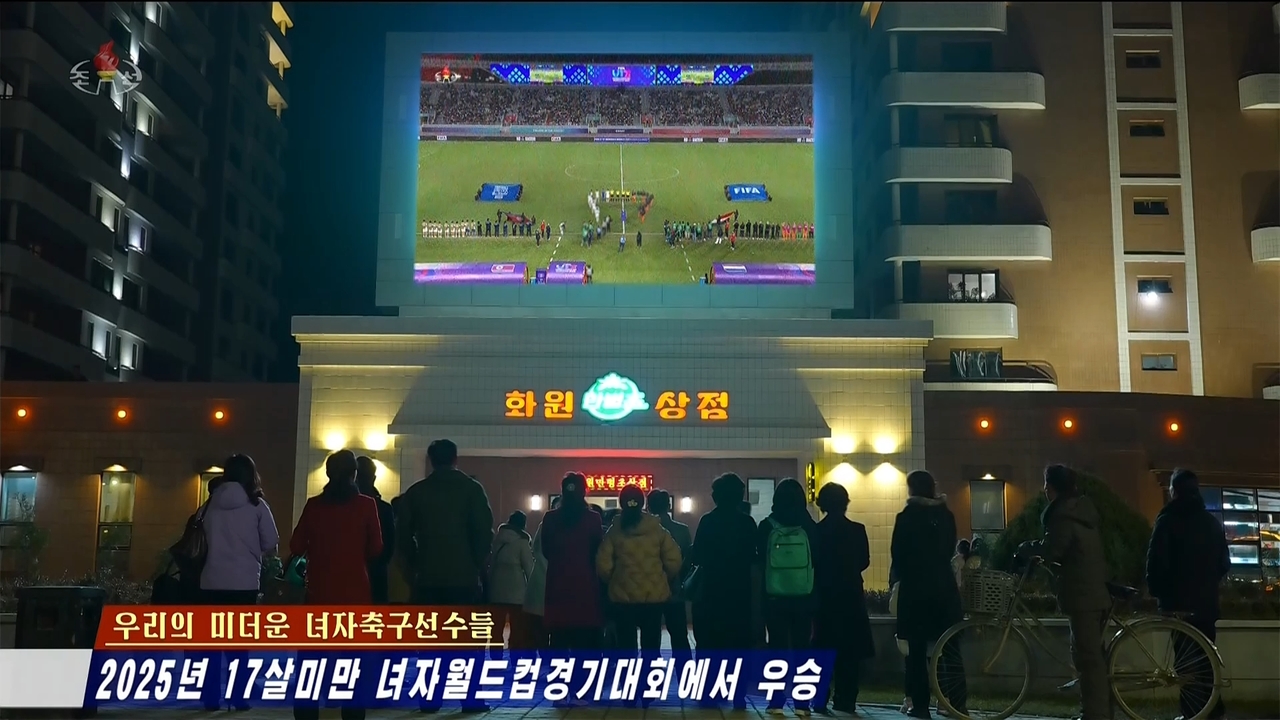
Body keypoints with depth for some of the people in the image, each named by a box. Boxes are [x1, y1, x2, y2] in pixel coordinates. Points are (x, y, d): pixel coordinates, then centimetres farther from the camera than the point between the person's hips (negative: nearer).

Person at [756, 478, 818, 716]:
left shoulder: (766, 527, -3)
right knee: (801, 648, 6)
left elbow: (760, 560, 3)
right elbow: (817, 561, 2)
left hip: (775, 597, 0)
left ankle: (776, 701, 4)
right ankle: (802, 702, 3)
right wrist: (815, 598, 13)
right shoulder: (809, 527, -4)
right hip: (803, 597, 0)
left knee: (777, 648, 6)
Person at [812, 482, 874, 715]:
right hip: (851, 595, -1)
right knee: (849, 650, 7)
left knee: (824, 648, 9)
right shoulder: (857, 530, -6)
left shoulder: (816, 531, -6)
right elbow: (864, 562, 0)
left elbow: (812, 563, -3)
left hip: (824, 595, 1)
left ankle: (821, 699, 5)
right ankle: (845, 701, 3)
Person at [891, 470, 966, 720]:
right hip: (944, 587, 4)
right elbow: (949, 549, 11)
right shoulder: (946, 515, 5)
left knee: (917, 649, 3)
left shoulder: (906, 517, -7)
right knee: (950, 647, 6)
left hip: (915, 588, -3)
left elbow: (897, 555, -5)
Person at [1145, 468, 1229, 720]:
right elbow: (1224, 563, 13)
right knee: (1205, 657, 14)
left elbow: (1156, 560, -12)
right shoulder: (1212, 522, 9)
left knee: (1187, 660, -3)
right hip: (1207, 601, 6)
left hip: (1180, 602, -6)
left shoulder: (1168, 520, -8)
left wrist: (1155, 591, 3)